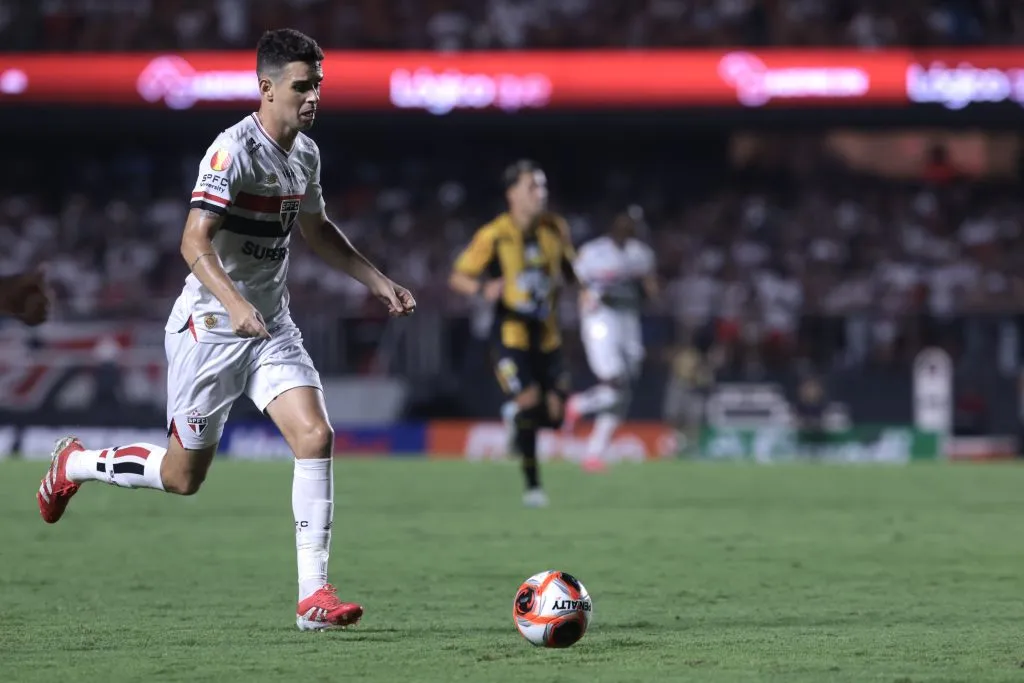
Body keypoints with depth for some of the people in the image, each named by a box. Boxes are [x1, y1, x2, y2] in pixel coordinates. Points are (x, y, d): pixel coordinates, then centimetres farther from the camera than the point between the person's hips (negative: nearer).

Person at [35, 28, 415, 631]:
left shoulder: (306, 153, 6)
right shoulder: (234, 150, -19)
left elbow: (316, 230, 25)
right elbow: (195, 243, -27)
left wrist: (379, 282, 19)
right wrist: (234, 304, -41)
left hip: (271, 327, 7)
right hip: (210, 327, -6)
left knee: (315, 435, -15)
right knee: (183, 476, 5)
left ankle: (314, 595, -13)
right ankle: (75, 464, 34)